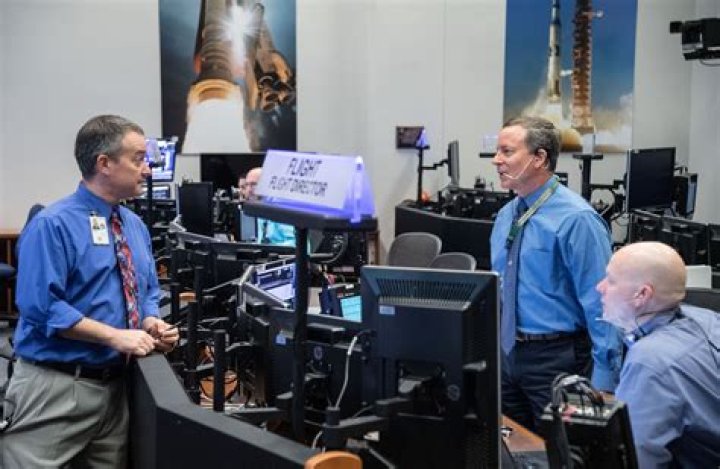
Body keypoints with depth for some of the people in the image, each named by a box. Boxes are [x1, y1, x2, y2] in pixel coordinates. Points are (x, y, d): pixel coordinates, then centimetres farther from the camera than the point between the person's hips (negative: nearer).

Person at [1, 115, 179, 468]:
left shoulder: (135, 226, 11)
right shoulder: (52, 225, -12)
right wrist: (116, 336, -21)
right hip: (55, 388, -7)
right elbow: (41, 307, -20)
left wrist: (151, 324, -4)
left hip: (115, 385, 7)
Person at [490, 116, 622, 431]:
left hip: (556, 357, -7)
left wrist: (603, 382, -19)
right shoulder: (506, 215, 7)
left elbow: (601, 303, -18)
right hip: (507, 353, 7)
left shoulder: (576, 219, -16)